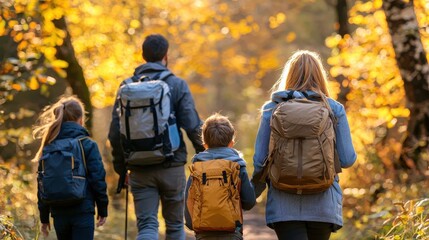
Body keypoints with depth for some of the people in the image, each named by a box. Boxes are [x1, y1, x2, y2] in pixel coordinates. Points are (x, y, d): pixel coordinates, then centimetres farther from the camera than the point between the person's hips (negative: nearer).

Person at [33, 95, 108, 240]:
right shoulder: (87, 145, -4)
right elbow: (97, 178, -6)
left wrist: (44, 217, 15)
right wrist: (103, 209, 3)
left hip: (58, 212, 4)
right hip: (82, 210, -4)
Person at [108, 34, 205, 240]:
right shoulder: (176, 85, -4)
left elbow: (115, 132, 4)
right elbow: (192, 126, -10)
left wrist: (120, 167, 13)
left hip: (139, 170, 2)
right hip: (171, 166, -2)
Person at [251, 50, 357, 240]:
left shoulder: (272, 109, -1)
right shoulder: (334, 109, 0)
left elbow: (260, 160, -1)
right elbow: (347, 159, -3)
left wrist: (255, 189, 18)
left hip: (285, 205, -1)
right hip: (323, 204, 1)